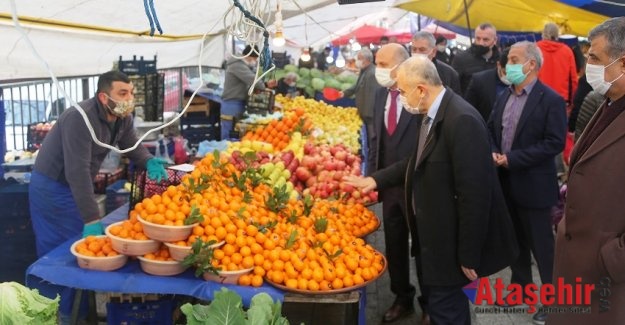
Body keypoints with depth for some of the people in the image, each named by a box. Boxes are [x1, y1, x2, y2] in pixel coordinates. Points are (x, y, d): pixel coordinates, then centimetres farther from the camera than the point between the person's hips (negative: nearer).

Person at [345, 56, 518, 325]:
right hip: (434, 232, 9)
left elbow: (474, 193, -27)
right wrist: (377, 179, 11)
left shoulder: (461, 120, -26)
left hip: (452, 239, -9)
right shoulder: (430, 113, 3)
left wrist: (469, 255, -22)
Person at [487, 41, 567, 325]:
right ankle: (520, 287, 35)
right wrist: (493, 153, -7)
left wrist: (513, 159, -21)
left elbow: (555, 143, -20)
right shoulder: (504, 97, 8)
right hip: (506, 182, 7)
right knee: (515, 240, 19)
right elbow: (490, 129, 14)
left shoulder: (551, 100, -14)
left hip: (533, 185, -7)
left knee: (541, 244, 4)